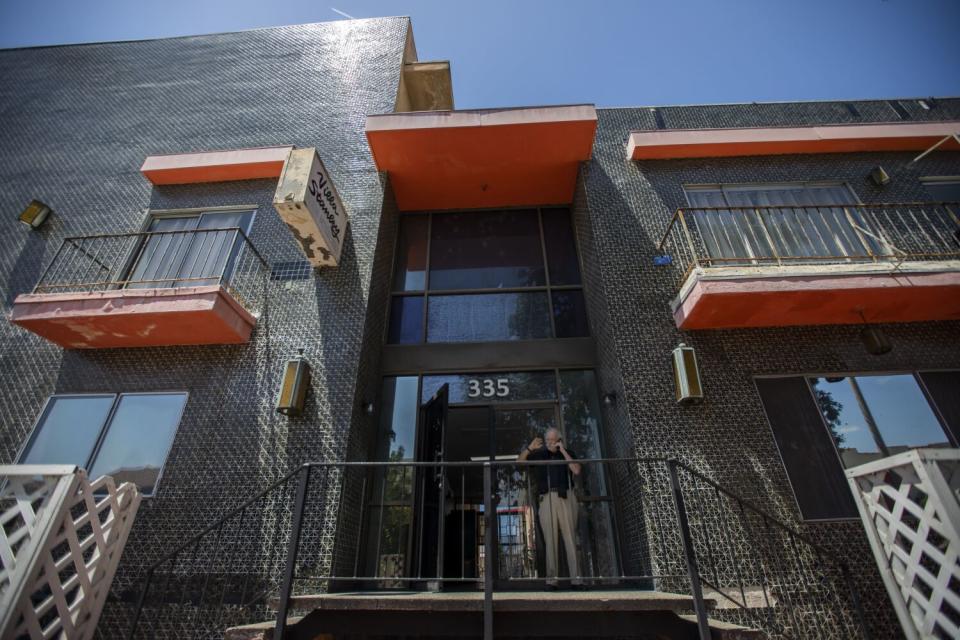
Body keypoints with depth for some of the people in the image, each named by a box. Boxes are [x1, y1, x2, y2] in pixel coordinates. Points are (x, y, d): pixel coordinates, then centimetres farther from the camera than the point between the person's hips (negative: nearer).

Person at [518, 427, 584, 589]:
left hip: (565, 497, 0)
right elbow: (519, 462, 9)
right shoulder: (539, 454, 12)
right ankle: (551, 579, 1)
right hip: (547, 498, 0)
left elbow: (576, 470, -4)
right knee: (550, 539, -1)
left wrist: (563, 451, -7)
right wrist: (530, 448, -6)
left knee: (570, 537, -2)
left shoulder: (567, 453, 12)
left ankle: (576, 578, 1)